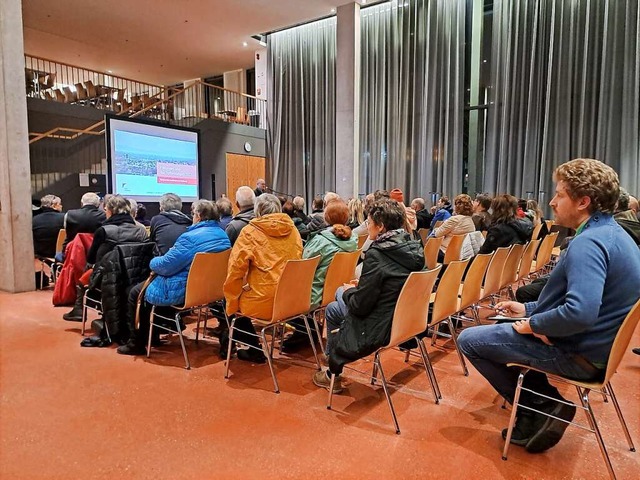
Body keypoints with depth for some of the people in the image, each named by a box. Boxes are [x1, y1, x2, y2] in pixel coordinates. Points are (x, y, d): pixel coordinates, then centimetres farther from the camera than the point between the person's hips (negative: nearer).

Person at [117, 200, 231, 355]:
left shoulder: (190, 237, -24)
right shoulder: (224, 236, 2)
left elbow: (165, 266, -19)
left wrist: (153, 262, 2)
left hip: (182, 292, -9)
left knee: (135, 293, 14)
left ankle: (137, 343, 20)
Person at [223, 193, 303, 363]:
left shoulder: (250, 231, -7)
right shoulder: (292, 229, 6)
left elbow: (236, 268, -10)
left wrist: (231, 301, 3)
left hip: (263, 303, -6)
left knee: (236, 300, 23)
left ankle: (254, 350, 26)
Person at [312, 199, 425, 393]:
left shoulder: (377, 254, -26)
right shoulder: (413, 249, -1)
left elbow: (360, 306, -22)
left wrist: (349, 291, -1)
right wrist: (359, 287, 10)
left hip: (381, 329, -8)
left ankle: (333, 376, 33)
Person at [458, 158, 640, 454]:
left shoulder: (588, 242, -26)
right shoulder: (613, 234, 8)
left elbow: (579, 313, -38)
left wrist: (532, 324, -19)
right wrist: (528, 309, 14)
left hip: (577, 353, -10)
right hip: (595, 344, 10)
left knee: (469, 340, -3)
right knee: (504, 327, 27)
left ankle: (541, 407, 6)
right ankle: (544, 406, 16)